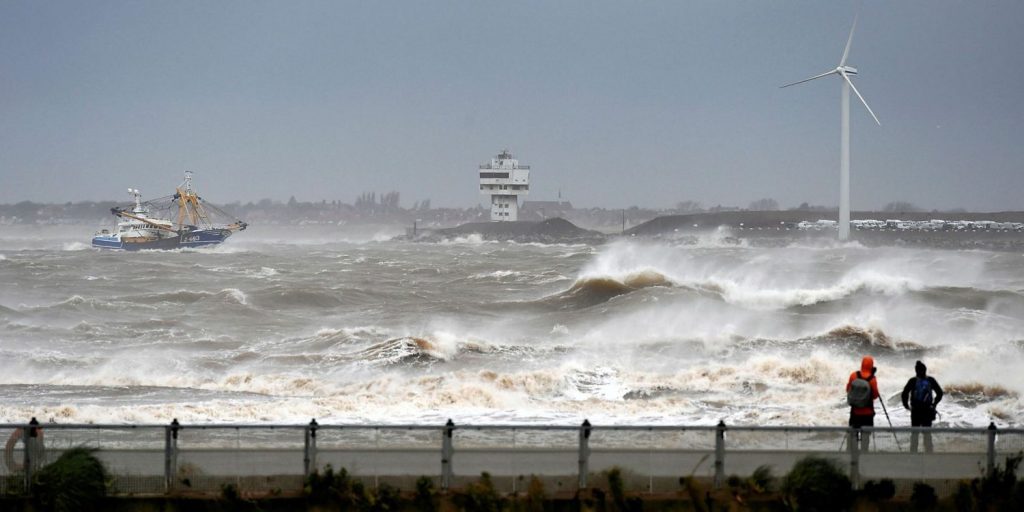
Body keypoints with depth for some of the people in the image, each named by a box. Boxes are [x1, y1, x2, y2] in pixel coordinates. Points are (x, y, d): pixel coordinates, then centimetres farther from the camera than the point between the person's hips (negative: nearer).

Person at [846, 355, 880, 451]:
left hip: (855, 411, 3)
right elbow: (875, 395, -7)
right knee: (865, 434, 3)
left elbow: (848, 389, 3)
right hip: (867, 412, -3)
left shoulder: (854, 376, -7)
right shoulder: (872, 379, -14)